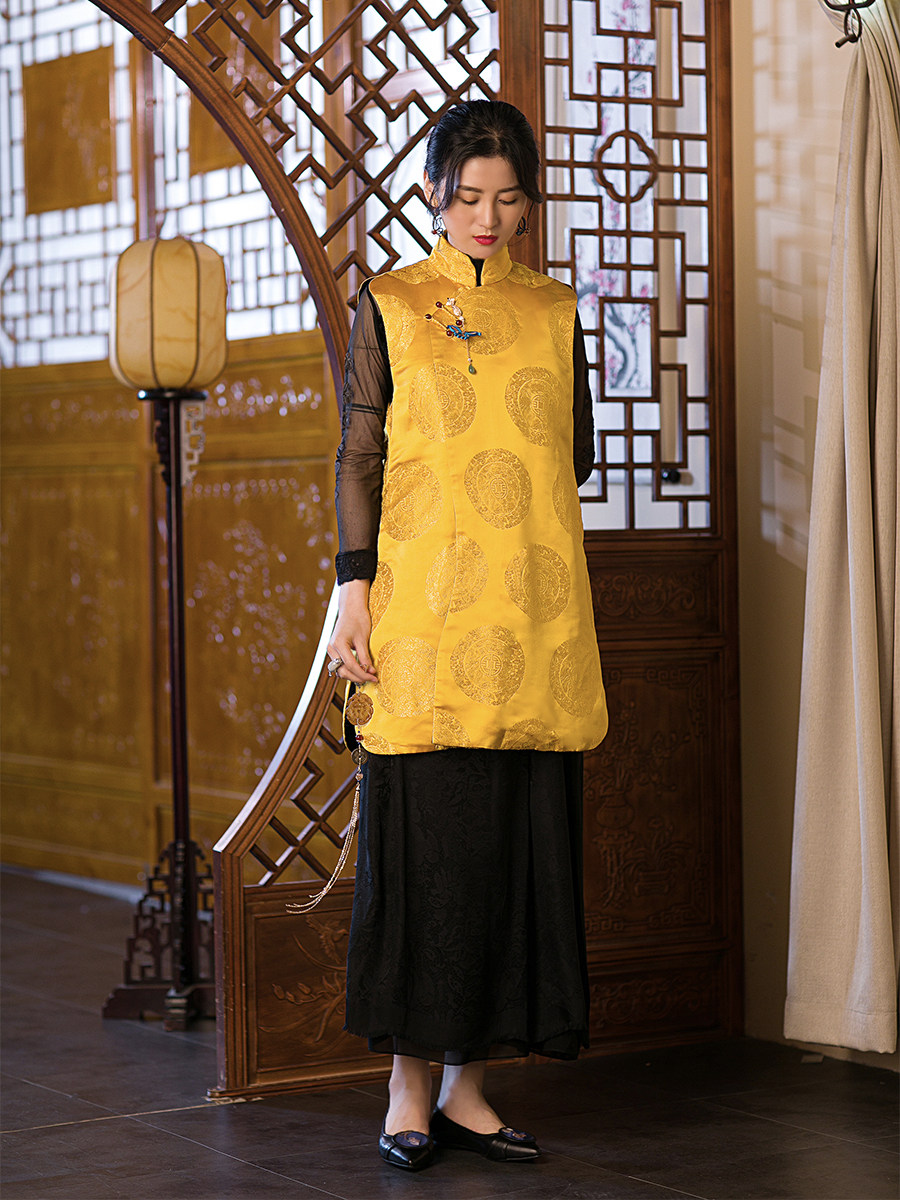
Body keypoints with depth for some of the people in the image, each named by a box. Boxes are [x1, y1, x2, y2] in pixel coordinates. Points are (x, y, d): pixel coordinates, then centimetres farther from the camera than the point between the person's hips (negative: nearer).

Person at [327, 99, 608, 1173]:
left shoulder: (556, 311, 13)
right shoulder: (387, 306, 6)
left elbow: (577, 457, 17)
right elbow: (359, 458, 1)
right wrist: (353, 590, -7)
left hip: (534, 614, 3)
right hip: (423, 609, -3)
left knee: (521, 839, 2)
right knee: (421, 837, -3)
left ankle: (467, 1084, 11)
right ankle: (409, 1088, 6)